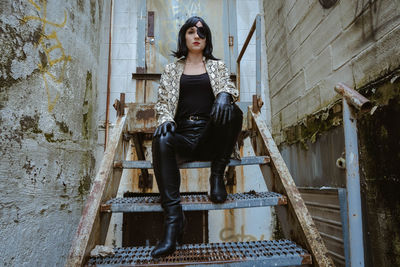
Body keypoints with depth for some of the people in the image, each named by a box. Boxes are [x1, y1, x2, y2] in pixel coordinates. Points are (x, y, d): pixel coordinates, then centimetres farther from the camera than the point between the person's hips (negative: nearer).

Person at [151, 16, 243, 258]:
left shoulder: (218, 66, 20)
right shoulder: (172, 69, 19)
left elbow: (230, 88, 4)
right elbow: (163, 102, 12)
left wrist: (224, 94, -21)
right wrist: (165, 120, -11)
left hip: (211, 133, 0)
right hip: (184, 134, 0)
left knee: (232, 112, -30)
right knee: (161, 141, -33)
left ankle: (217, 174, -15)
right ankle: (173, 220, -35)